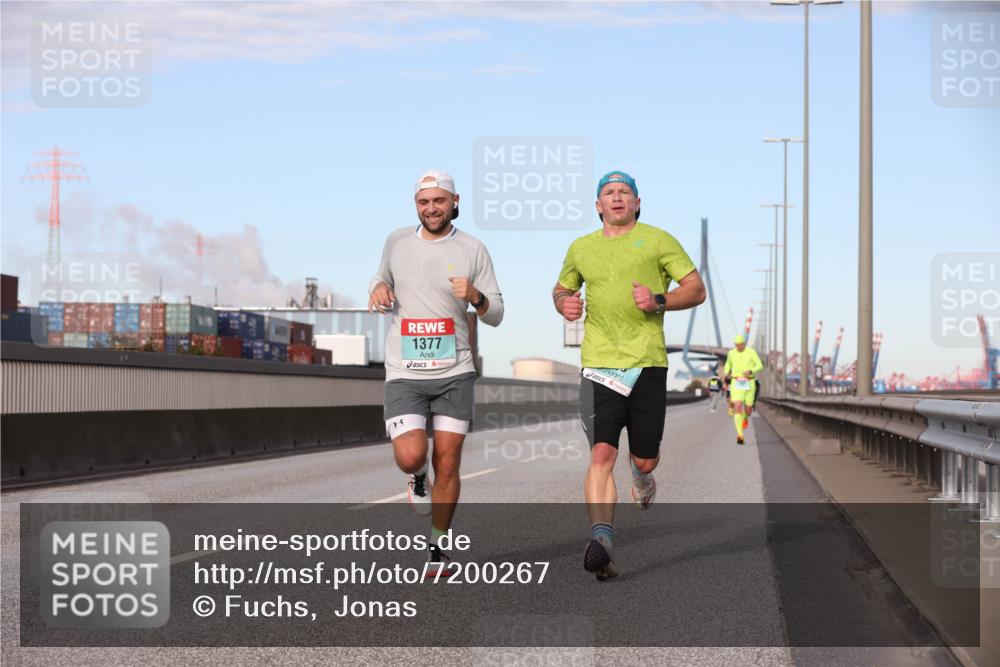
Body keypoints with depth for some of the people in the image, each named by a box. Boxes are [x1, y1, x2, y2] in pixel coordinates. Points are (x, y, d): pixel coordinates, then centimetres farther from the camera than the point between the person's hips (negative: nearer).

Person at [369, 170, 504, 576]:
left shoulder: (472, 249, 2)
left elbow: (496, 316, 4)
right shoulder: (397, 241, 7)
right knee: (410, 457, -17)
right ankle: (419, 477, 21)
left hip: (454, 373, 0)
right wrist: (378, 288, 3)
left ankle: (437, 548, 16)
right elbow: (383, 276, 27)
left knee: (447, 463, 0)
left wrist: (476, 296, -18)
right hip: (404, 374, 0)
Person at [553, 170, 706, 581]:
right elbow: (562, 288, 31)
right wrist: (563, 303, 7)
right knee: (602, 454, -16)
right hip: (599, 365, 1)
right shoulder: (581, 248, 15)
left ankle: (642, 475, 45)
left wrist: (659, 301, -13)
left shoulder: (657, 240, 6)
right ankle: (601, 541, -24)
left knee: (645, 460, 6)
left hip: (647, 362, -1)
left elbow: (696, 290, 5)